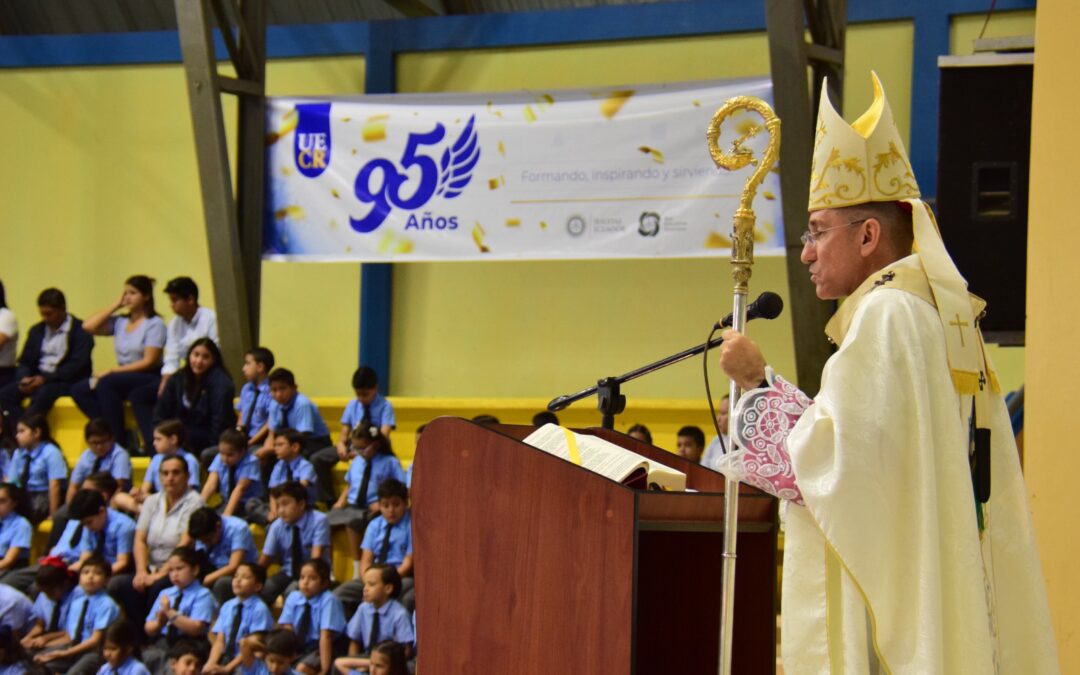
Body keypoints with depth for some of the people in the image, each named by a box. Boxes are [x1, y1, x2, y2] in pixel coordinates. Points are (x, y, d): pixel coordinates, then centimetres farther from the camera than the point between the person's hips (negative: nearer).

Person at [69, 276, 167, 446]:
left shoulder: (155, 324, -4)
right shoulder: (120, 322, 11)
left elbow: (149, 362, -12)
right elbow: (88, 326, 2)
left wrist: (111, 372, -16)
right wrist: (116, 305, 5)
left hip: (149, 379, -7)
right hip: (124, 376, 7)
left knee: (106, 383, -31)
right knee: (79, 390, -12)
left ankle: (118, 439, -25)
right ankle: (110, 433, -17)